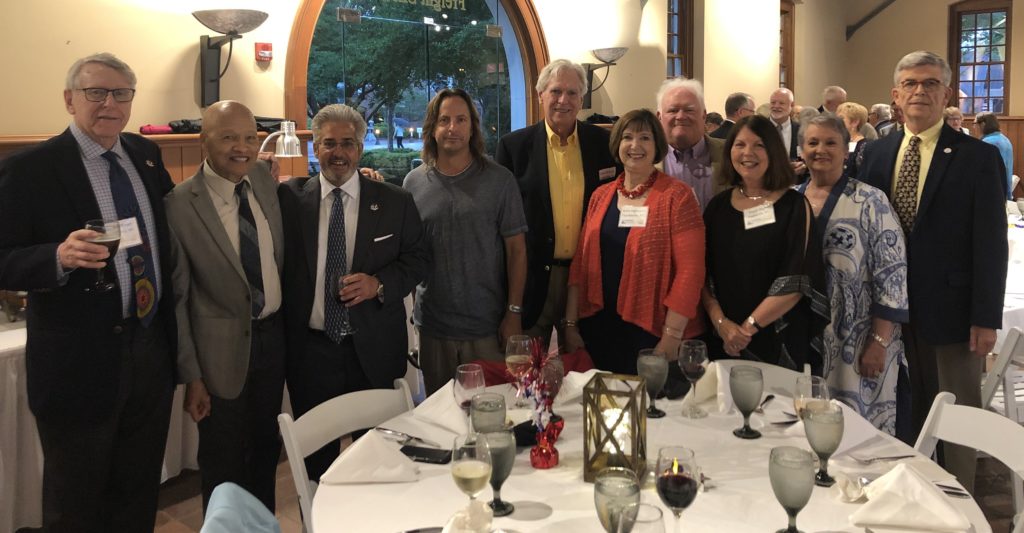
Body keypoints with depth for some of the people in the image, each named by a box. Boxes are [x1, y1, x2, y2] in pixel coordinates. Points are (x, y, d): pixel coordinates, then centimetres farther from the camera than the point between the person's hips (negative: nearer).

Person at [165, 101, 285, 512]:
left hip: (274, 336, 5)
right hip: (223, 350, -5)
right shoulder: (180, 205, -16)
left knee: (266, 448, 20)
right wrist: (191, 375, -11)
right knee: (223, 463, 10)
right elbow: (177, 297, -12)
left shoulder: (265, 180, 0)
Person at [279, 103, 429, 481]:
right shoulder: (289, 198, 0)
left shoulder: (394, 202, 1)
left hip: (373, 350, 0)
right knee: (315, 460, 13)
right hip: (309, 350, 0)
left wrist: (380, 283, -13)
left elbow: (418, 258, 5)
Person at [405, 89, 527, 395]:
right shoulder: (414, 183, 4)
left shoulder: (499, 180, -2)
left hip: (488, 326, -2)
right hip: (433, 327, 2)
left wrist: (514, 313, -6)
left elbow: (516, 249, -1)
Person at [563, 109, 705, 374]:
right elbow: (582, 260, 9)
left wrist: (672, 337, -16)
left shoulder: (677, 196, -7)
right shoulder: (601, 195, 8)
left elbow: (690, 269, -12)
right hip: (598, 329, 4)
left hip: (652, 333, -4)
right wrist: (571, 323, 5)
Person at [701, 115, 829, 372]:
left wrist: (748, 327, -15)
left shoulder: (794, 205, -5)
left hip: (778, 339, -3)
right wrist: (720, 321, -12)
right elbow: (702, 271, 2)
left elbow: (796, 280, -13)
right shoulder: (718, 205, 5)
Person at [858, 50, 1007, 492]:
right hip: (890, 306, 3)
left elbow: (991, 245, -7)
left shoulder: (978, 157, -5)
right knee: (906, 416, 12)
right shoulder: (876, 154, 7)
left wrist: (986, 319, -11)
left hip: (951, 310, -3)